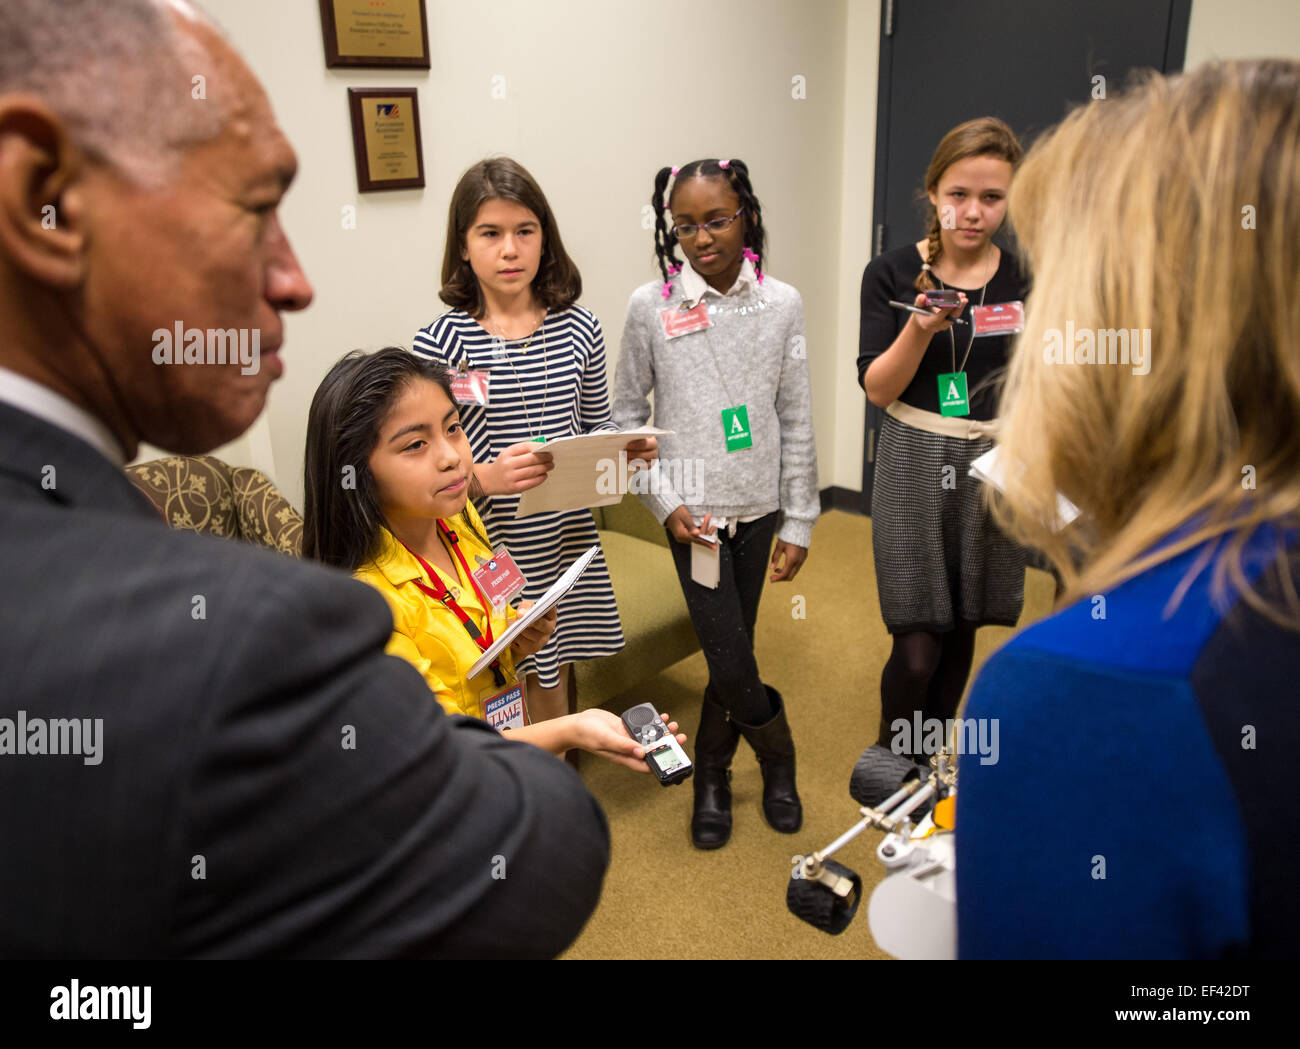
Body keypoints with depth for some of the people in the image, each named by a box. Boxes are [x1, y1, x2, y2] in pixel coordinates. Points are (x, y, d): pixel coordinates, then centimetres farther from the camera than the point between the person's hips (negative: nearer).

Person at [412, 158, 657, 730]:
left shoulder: (578, 327, 2)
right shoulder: (440, 341, -10)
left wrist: (627, 446, -7)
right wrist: (484, 477, -28)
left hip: (567, 543, 4)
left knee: (553, 688, 20)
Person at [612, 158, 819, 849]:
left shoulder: (781, 303, -2)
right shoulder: (650, 306, -6)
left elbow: (796, 422, 2)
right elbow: (627, 414, 2)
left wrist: (798, 522, 2)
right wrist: (664, 503, -7)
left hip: (758, 507, 2)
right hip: (693, 513, -2)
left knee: (731, 650, 12)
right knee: (730, 662, -3)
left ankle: (712, 775, 35)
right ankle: (776, 753, 29)